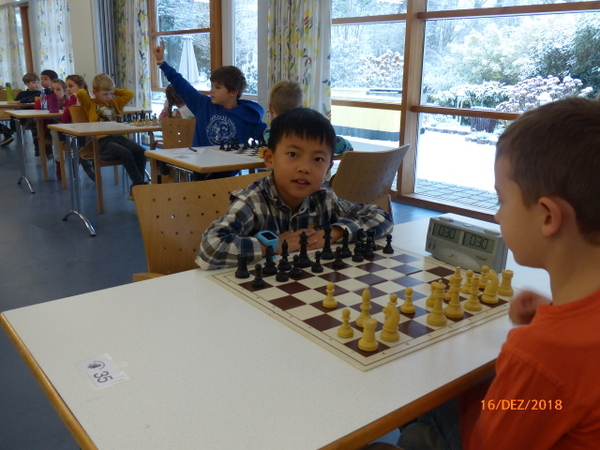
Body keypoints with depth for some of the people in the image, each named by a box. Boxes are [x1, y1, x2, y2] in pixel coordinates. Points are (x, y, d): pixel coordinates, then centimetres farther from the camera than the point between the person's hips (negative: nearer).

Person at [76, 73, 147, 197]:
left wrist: (114, 91, 27)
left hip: (118, 136, 5)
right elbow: (80, 93, -6)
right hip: (102, 141, -5)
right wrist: (85, 92, 15)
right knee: (125, 153, -33)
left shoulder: (114, 102, 27)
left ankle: (136, 187, -17)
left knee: (140, 151, -22)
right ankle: (140, 184, -28)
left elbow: (129, 94, 27)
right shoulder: (90, 104, 12)